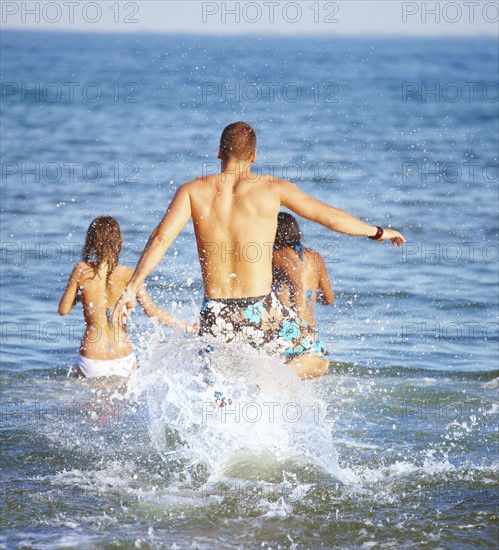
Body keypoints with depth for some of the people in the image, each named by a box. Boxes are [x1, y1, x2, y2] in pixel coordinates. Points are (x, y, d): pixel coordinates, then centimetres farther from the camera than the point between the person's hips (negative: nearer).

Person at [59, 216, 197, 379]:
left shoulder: (81, 271, -2)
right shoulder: (128, 275, -2)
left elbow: (63, 309, 6)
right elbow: (152, 311, -9)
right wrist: (187, 327, -1)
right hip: (123, 359, 1)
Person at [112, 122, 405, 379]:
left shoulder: (193, 191, 3)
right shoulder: (273, 188, 0)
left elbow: (161, 238, -10)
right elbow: (331, 217, 8)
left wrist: (132, 288, -10)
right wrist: (378, 232, 22)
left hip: (216, 315, 2)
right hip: (261, 311, -2)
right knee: (317, 358, 20)